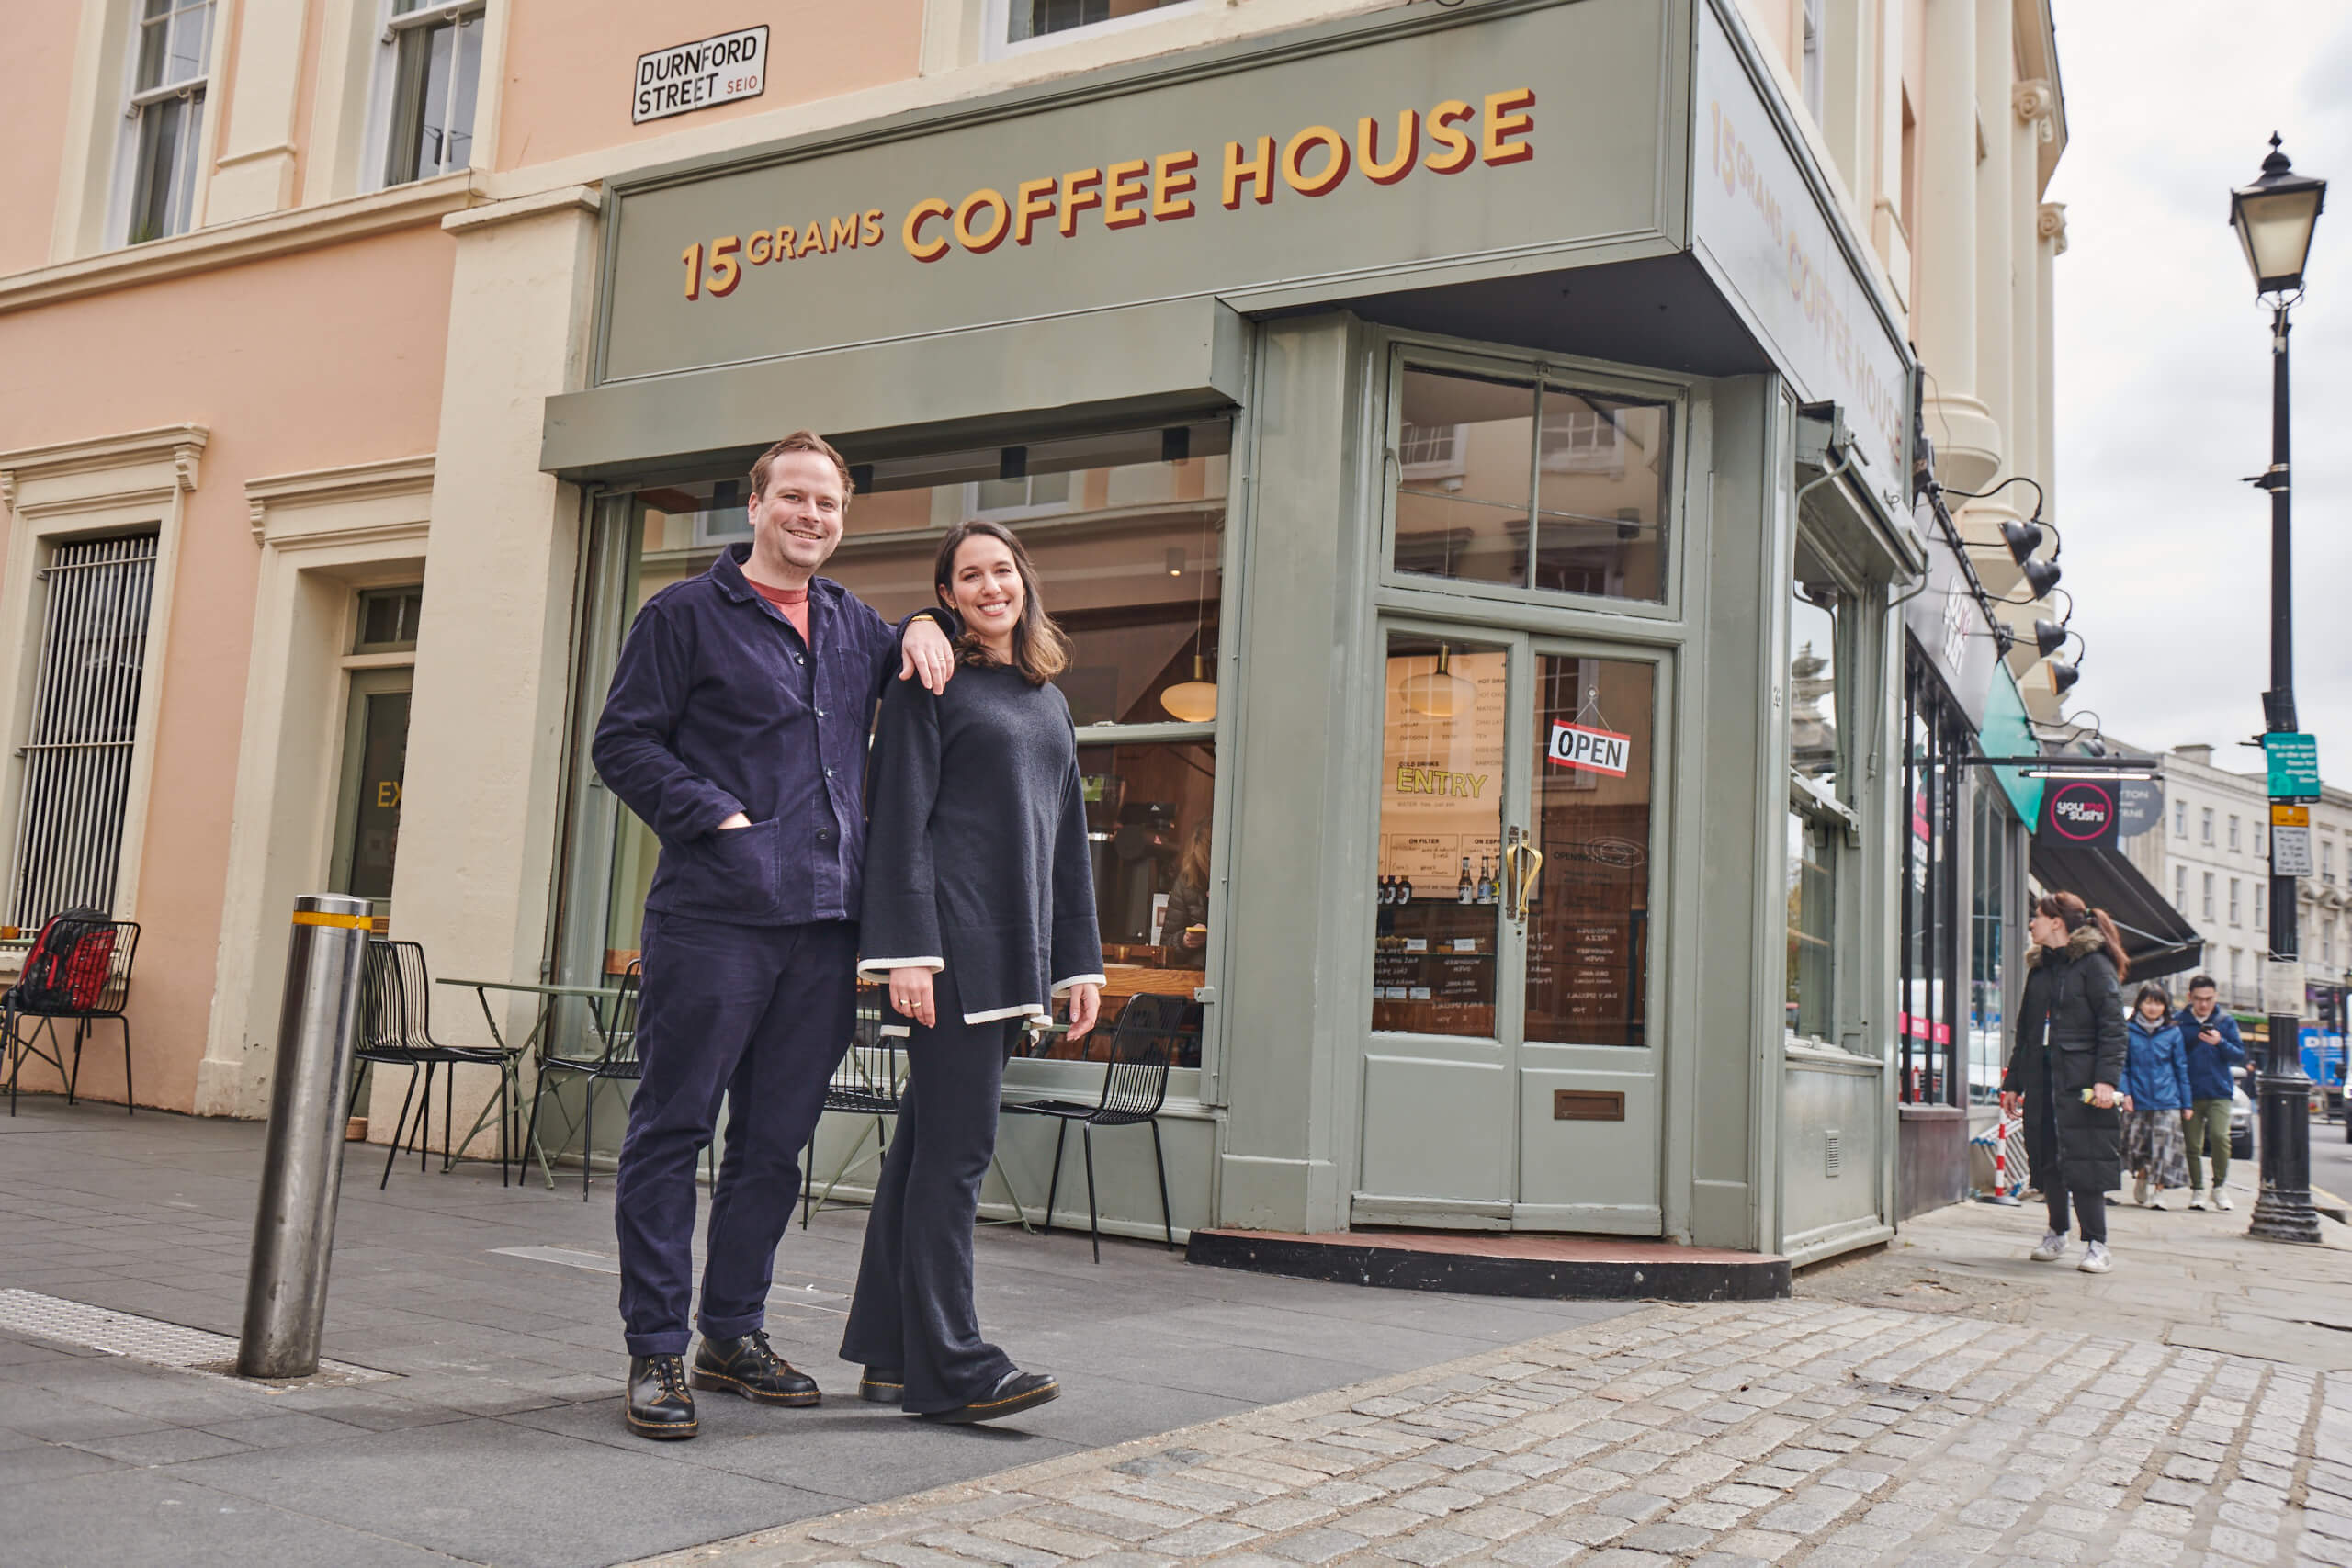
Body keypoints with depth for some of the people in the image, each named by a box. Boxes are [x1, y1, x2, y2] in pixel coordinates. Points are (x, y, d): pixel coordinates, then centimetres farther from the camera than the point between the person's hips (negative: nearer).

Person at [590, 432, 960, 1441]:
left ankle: (733, 1333, 23)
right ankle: (656, 1351, 7)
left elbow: (913, 672, 37)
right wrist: (718, 818, -12)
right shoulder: (687, 615, 4)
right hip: (714, 914, -5)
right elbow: (623, 743, -1)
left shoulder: (854, 627, 19)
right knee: (671, 1131, -1)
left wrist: (927, 624, 13)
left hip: (826, 922, 6)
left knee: (775, 1142, 11)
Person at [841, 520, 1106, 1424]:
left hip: (1011, 953, 7)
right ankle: (949, 1365, -5)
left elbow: (1068, 840, 21)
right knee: (956, 1145, -9)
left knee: (929, 1143, 10)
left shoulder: (1049, 702, 20)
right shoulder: (930, 684, 0)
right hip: (950, 944, -7)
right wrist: (908, 950, -16)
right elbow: (899, 821, -8)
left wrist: (1080, 960, 16)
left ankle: (887, 1354, 16)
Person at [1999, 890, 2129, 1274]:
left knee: (2085, 1163, -7)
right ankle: (2056, 1235, 20)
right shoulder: (2039, 968, 18)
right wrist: (2013, 1082, 17)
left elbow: (2112, 1026, -10)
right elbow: (2025, 1030, 21)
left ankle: (2096, 1244, -1)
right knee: (2047, 1160, 9)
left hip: (2081, 1081, -7)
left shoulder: (2095, 964, -3)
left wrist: (2106, 1078, -20)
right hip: (2042, 1079, 7)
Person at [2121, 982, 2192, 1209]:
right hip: (2138, 1101, 0)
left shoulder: (2173, 1032, 4)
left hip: (2167, 1102, 0)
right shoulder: (2129, 1031, 2)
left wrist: (2186, 1103, 6)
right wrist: (2125, 1092, -6)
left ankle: (2158, 1190, 6)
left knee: (2165, 1148, -5)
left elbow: (2181, 1068, 7)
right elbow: (2123, 1065, 6)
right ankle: (2141, 1181, 31)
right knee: (2136, 1146, 6)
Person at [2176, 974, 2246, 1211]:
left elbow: (2240, 1055, 4)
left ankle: (2220, 1186, -1)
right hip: (2190, 1092, 0)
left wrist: (2220, 1043, -14)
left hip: (2219, 1092, 0)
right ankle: (2197, 1190, 16)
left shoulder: (2226, 1021, 7)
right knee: (2192, 1145, 1)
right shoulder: (2179, 1022, 2)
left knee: (2219, 1136, -18)